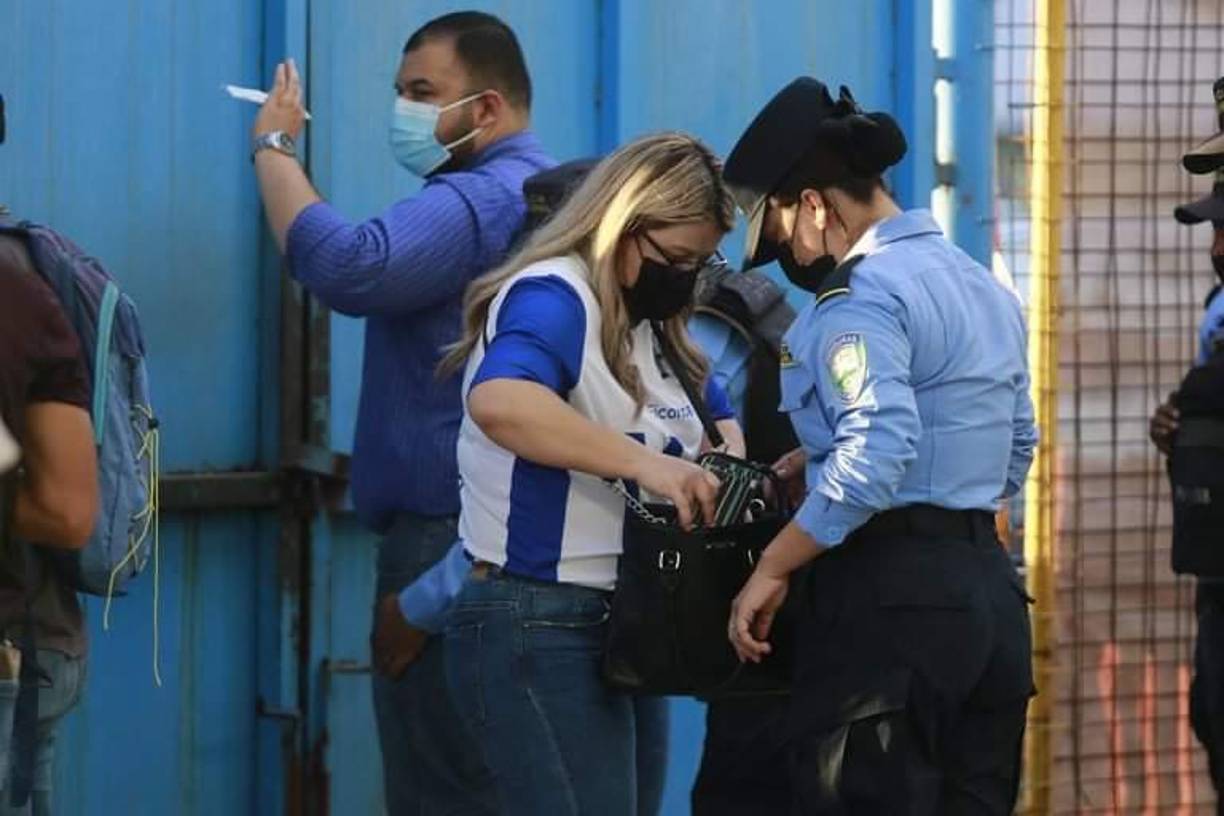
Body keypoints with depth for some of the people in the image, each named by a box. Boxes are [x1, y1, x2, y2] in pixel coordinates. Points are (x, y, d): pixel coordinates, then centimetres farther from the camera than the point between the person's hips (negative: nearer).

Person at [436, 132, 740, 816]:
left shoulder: (652, 325, 15)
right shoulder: (552, 298, -15)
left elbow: (719, 421, 24)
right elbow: (498, 402, -35)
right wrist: (644, 462, -39)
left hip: (627, 629, 10)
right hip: (539, 630, -10)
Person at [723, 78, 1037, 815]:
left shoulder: (861, 296, -11)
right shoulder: (986, 287, 19)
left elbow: (876, 455, -24)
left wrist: (772, 568, -17)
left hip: (890, 591, -9)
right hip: (990, 585, 9)